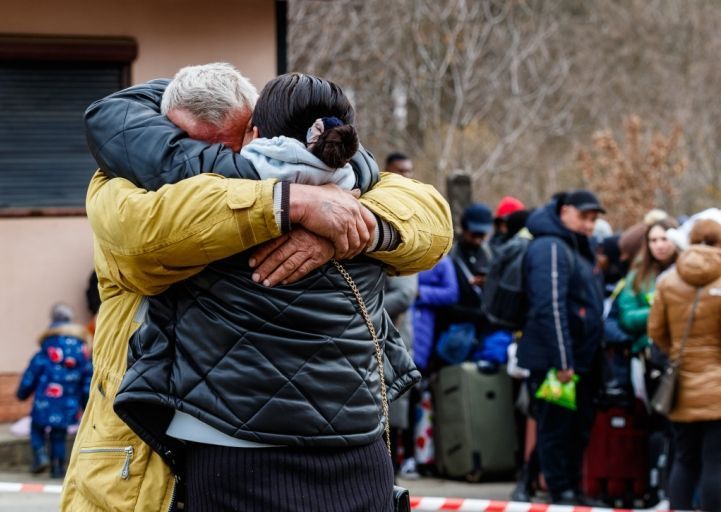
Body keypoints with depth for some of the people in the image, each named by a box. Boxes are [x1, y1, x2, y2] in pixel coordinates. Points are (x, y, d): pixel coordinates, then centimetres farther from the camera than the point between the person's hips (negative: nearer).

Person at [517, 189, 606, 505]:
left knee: (579, 427, 13)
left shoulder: (577, 249, 18)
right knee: (557, 428, -3)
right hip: (553, 360, -10)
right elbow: (551, 308, -21)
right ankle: (561, 492, 1)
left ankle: (573, 488, 21)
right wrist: (562, 361, -23)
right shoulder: (551, 248, -14)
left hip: (578, 361, 10)